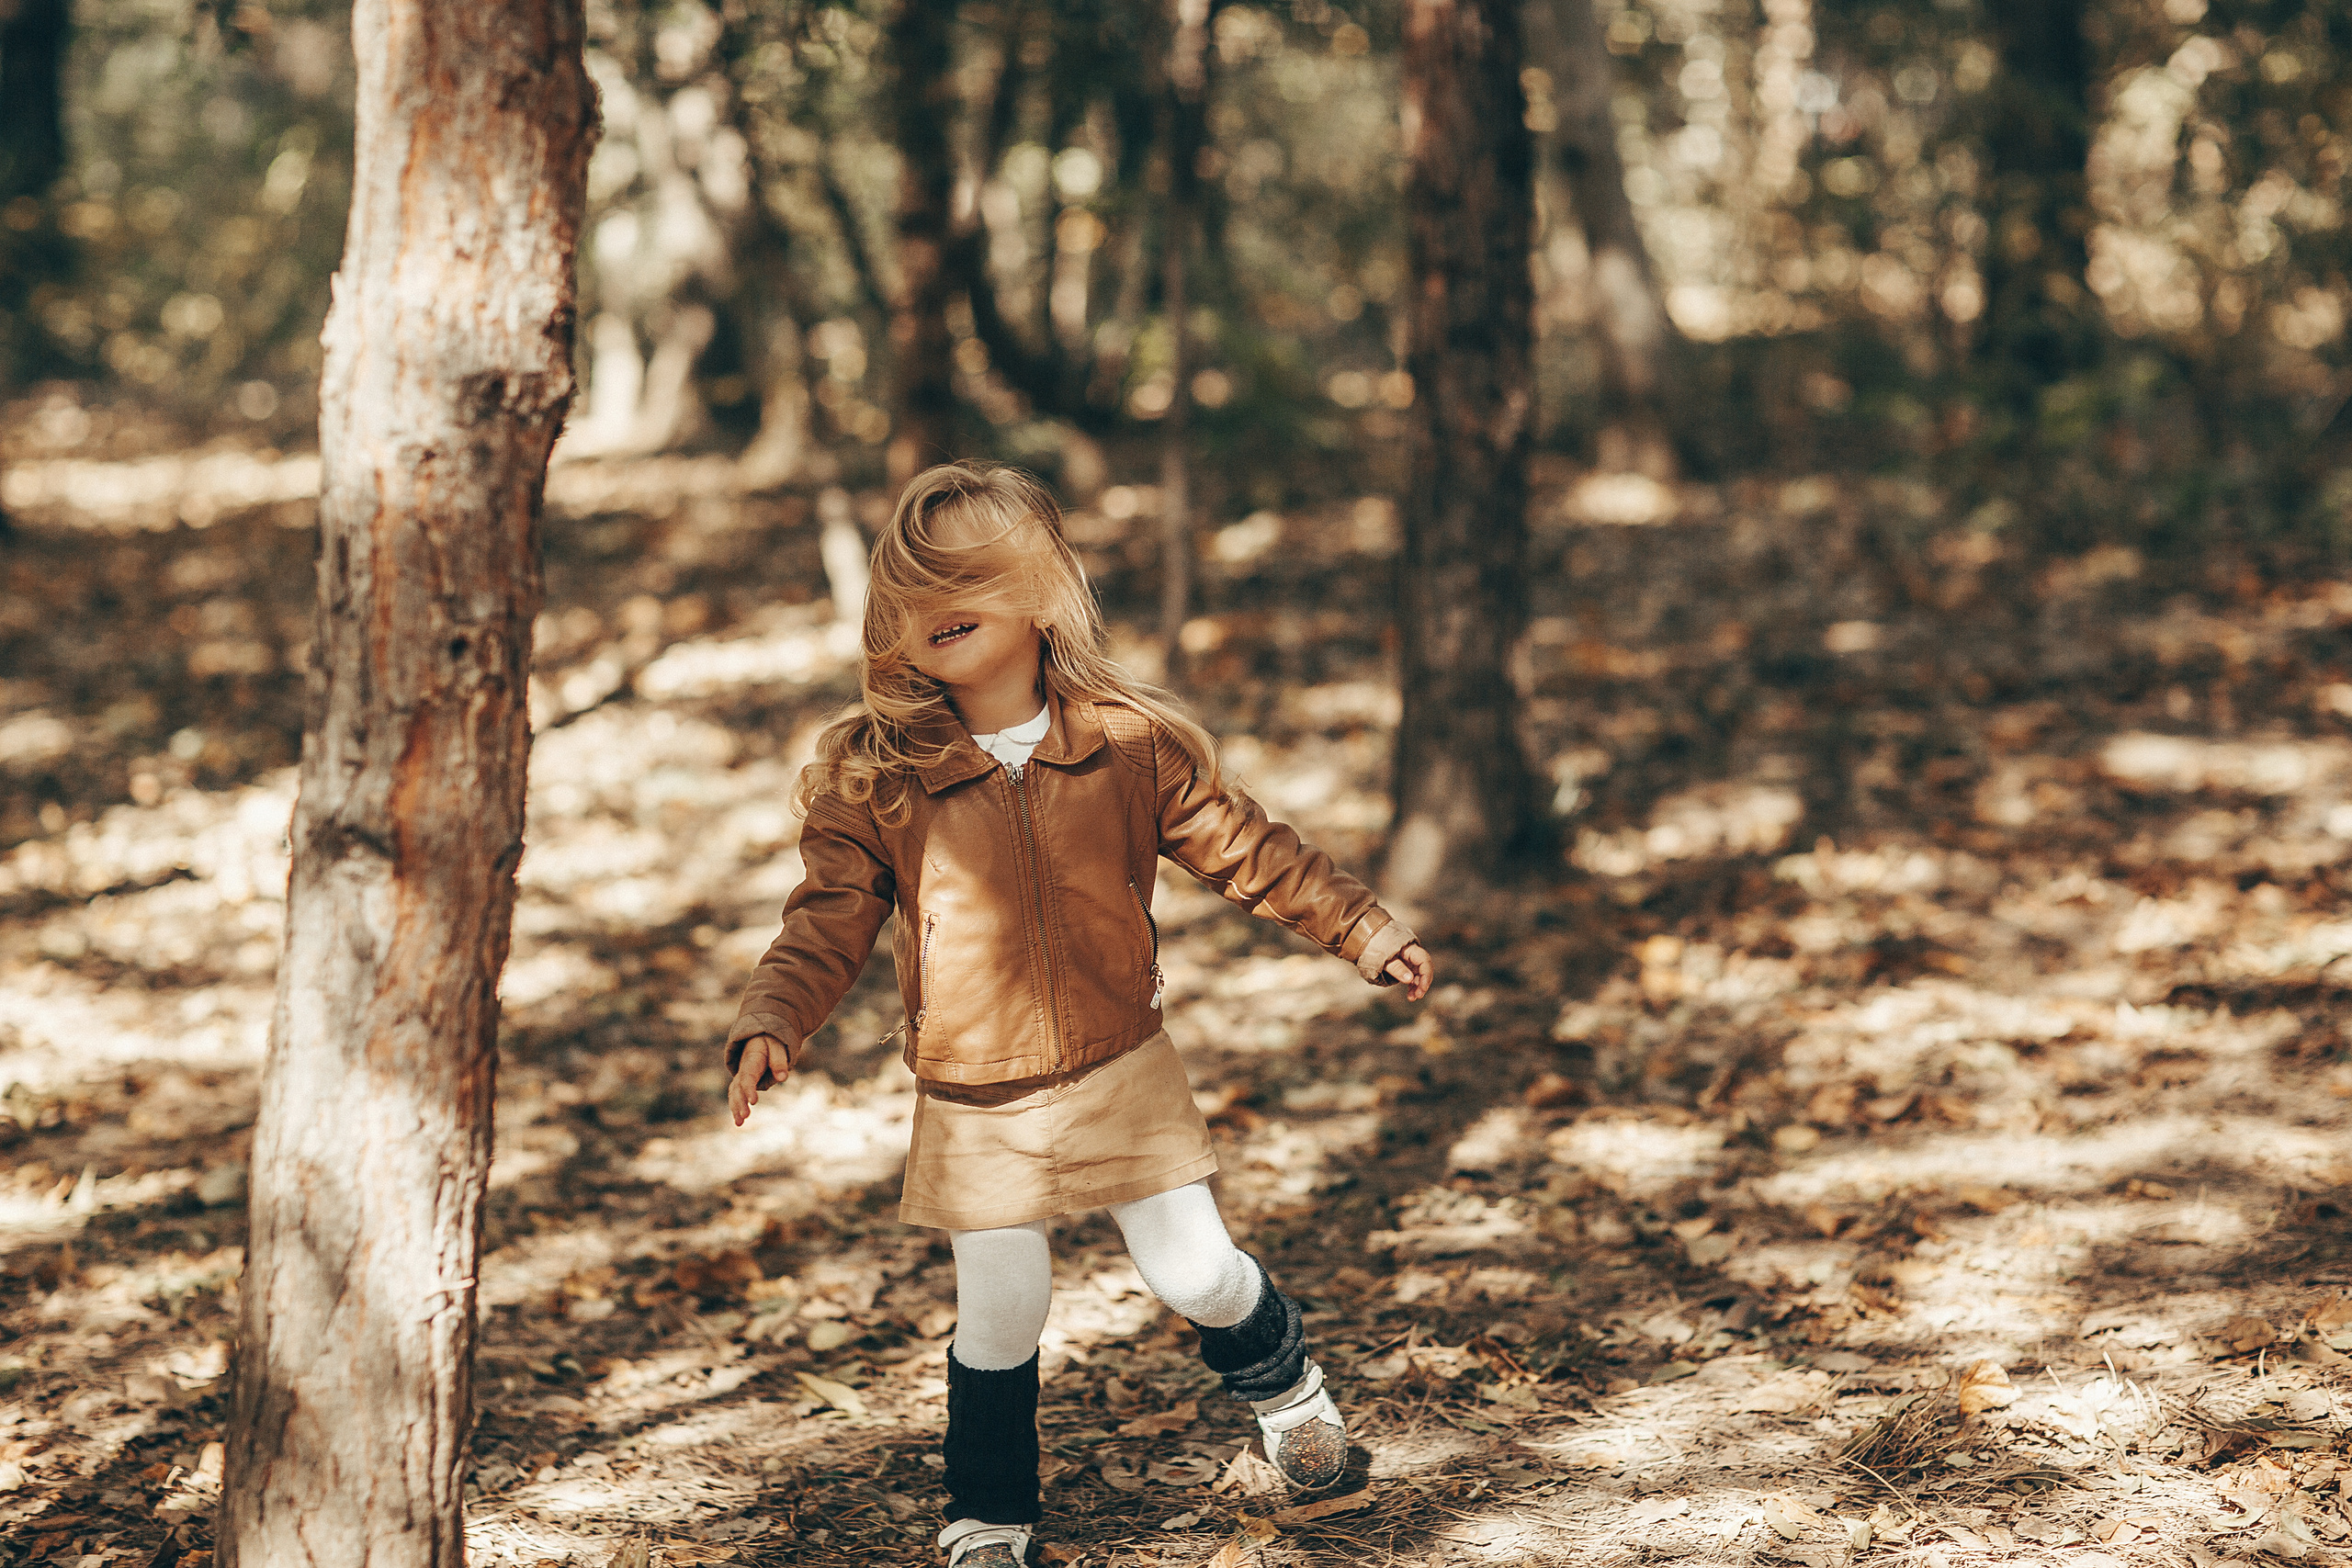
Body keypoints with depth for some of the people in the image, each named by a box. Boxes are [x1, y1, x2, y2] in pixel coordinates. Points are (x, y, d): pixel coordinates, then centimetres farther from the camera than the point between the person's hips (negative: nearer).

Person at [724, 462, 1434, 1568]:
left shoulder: (1132, 741, -5)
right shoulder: (870, 773, -8)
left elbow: (1242, 848, 5)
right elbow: (828, 922, -6)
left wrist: (1362, 931, 4)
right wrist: (770, 1025, -22)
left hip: (1121, 1073, 1)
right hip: (970, 1104, 0)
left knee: (1196, 1274, 4)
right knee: (1000, 1312, 0)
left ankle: (1284, 1385, 39)